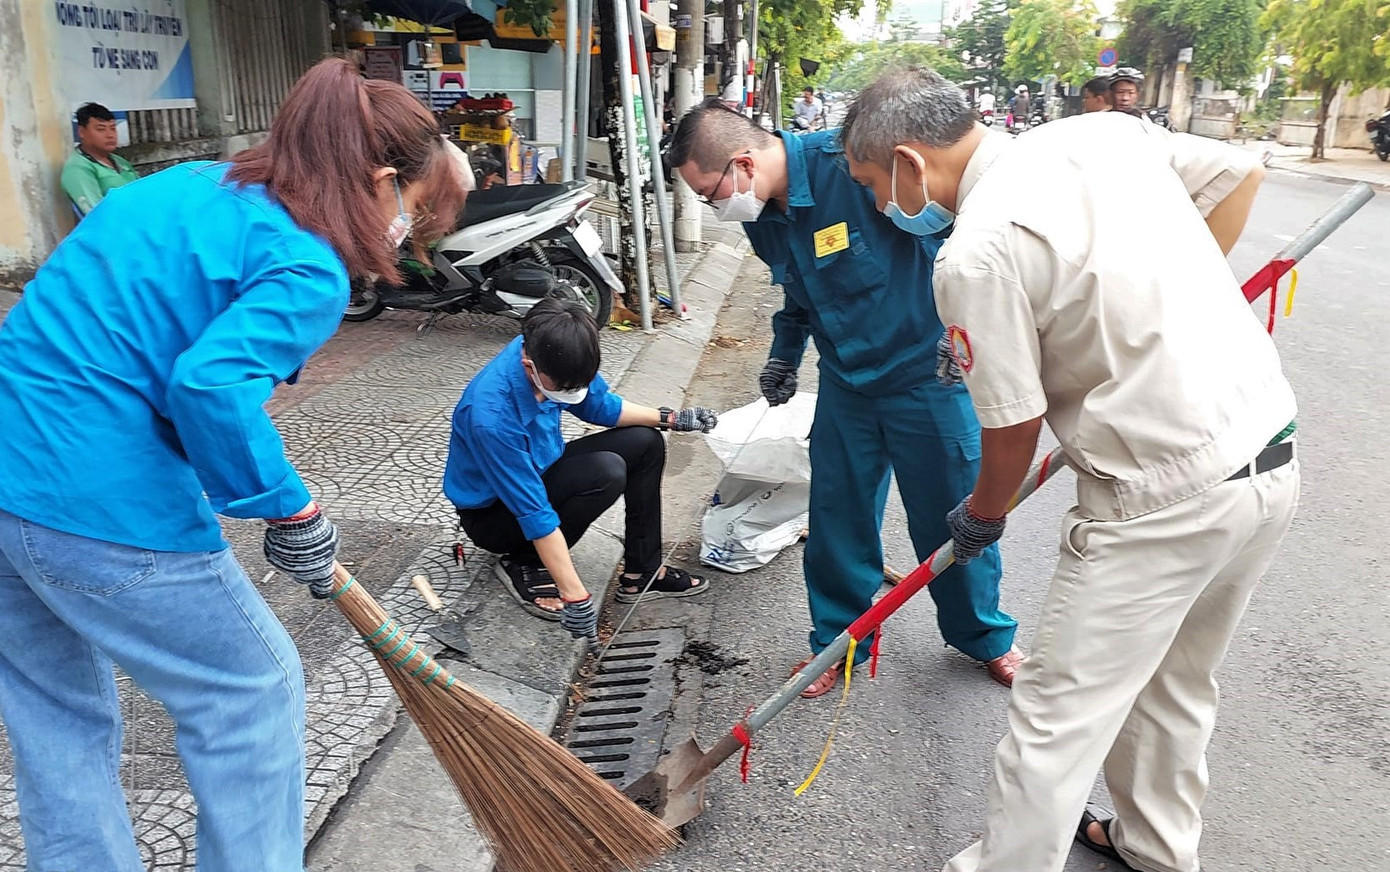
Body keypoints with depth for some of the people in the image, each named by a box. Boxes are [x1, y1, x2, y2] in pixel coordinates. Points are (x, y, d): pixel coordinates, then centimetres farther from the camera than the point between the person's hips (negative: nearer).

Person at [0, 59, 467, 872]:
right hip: (105, 506, -9)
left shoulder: (190, 184, 12)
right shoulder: (311, 270, -14)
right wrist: (293, 508, -17)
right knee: (254, 690, 12)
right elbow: (213, 383, -30)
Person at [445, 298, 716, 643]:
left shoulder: (552, 356, -18)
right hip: (494, 511, -8)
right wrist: (575, 598, -31)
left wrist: (670, 418, -5)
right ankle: (524, 565, -10)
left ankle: (641, 573, 4)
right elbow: (533, 512, -35)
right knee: (607, 472, -29)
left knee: (645, 443, -2)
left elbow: (599, 405, 2)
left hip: (537, 471, 8)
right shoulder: (490, 416, -38)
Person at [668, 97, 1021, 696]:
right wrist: (784, 356, 16)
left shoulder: (853, 164, -25)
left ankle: (984, 637, 34)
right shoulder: (762, 218, 1)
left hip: (927, 371, -6)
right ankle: (838, 640, 31)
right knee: (837, 516, 10)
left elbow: (954, 218, -20)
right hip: (845, 380, 6)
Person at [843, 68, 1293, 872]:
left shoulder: (975, 255, -19)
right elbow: (1242, 173, 15)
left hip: (1164, 501, -9)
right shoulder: (1106, 130, 4)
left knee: (1057, 719, 5)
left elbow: (1015, 429, -12)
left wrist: (980, 517, 8)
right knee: (1177, 685, 27)